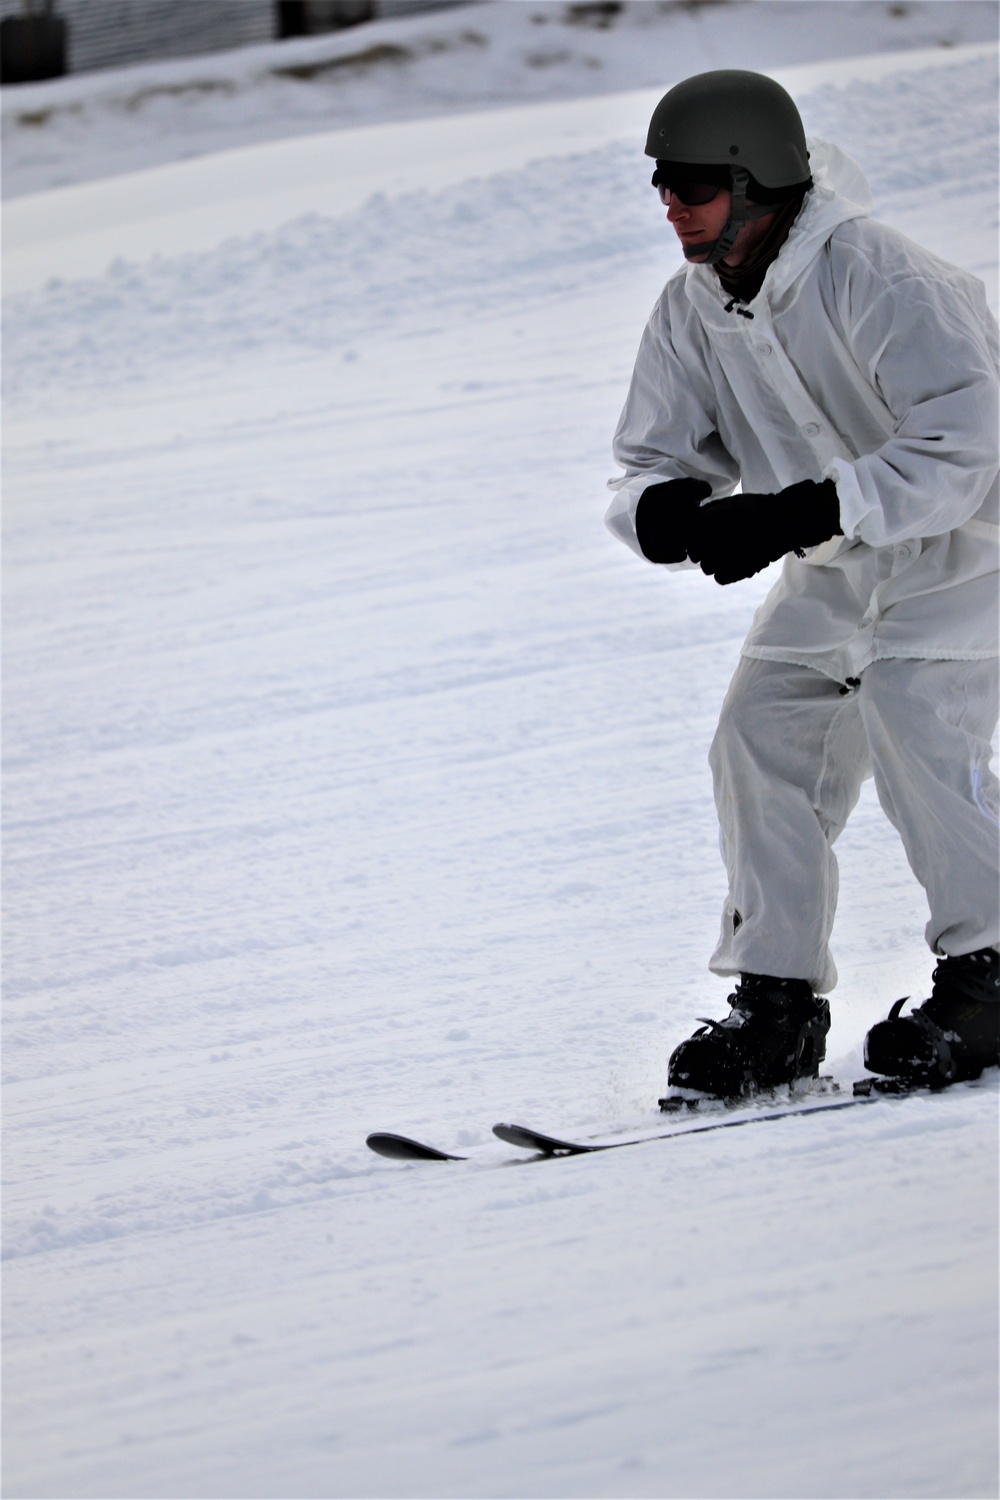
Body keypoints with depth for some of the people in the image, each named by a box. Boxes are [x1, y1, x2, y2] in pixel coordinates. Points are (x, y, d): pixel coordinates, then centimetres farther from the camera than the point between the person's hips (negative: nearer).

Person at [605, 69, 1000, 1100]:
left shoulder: (874, 280, -29)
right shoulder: (691, 311, -5)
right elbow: (649, 467, -1)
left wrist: (801, 513, -42)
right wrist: (673, 513, -28)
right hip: (838, 569, 7)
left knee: (911, 716, -24)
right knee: (762, 741, -3)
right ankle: (777, 1002, 5)